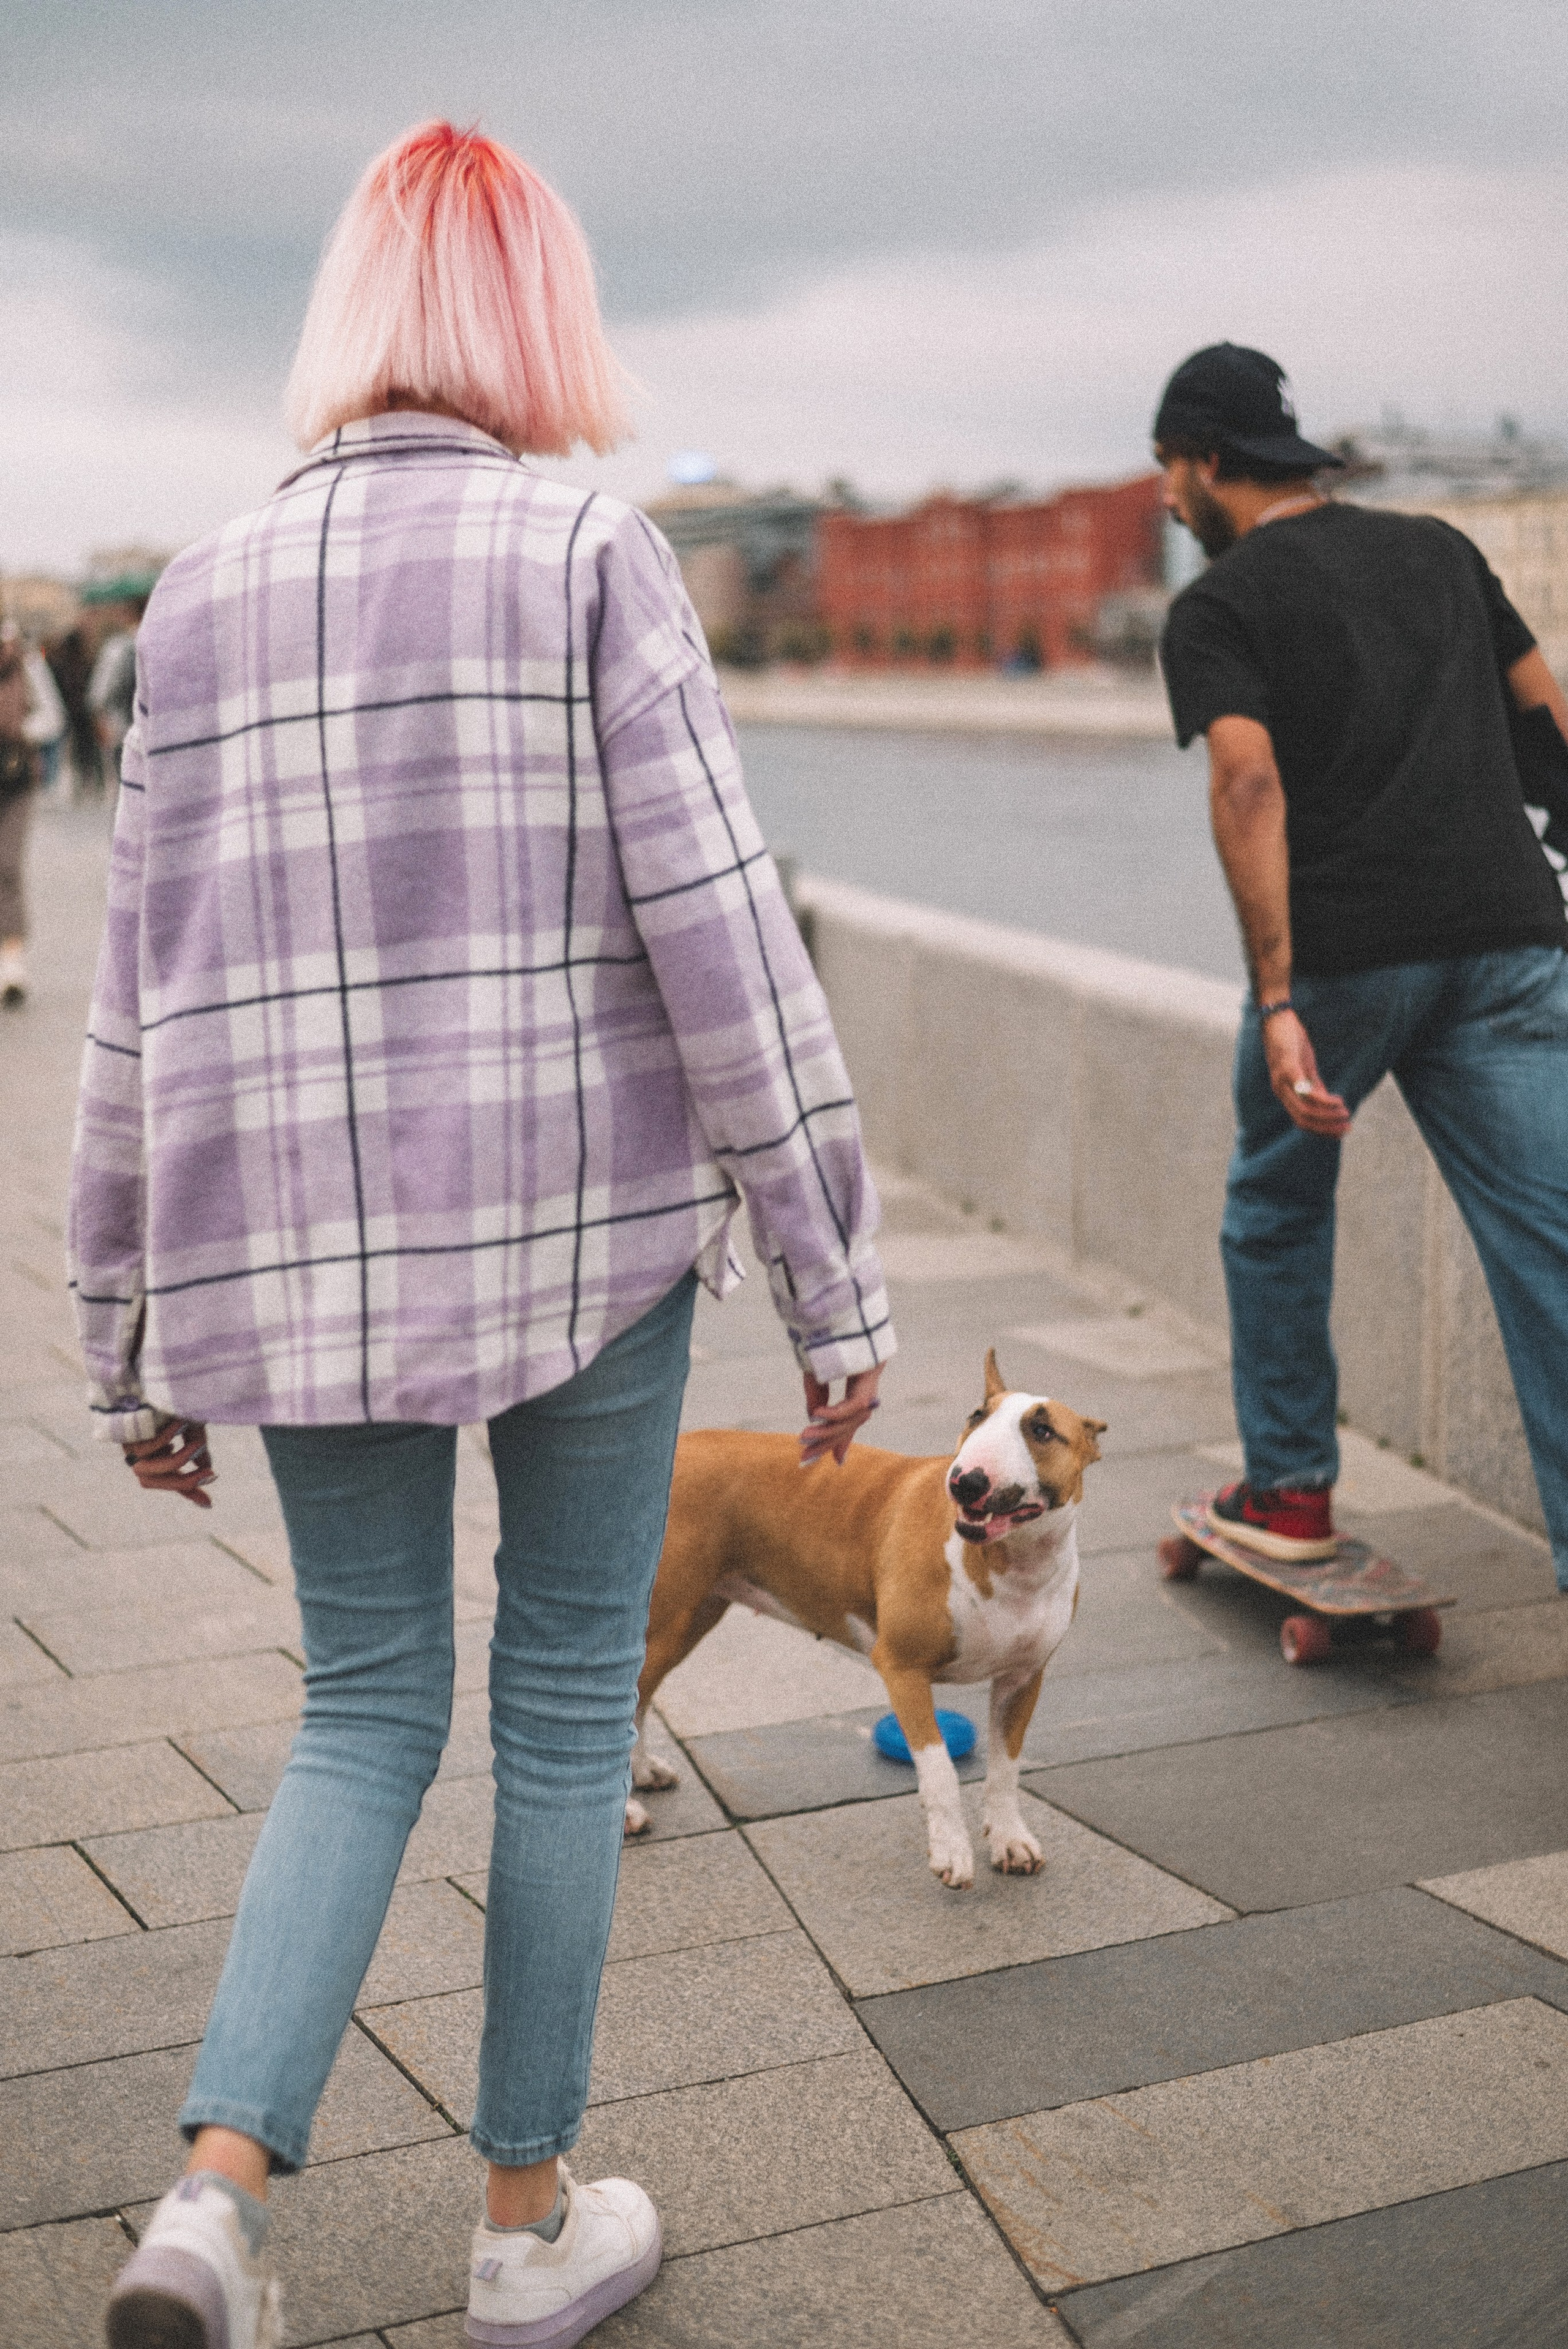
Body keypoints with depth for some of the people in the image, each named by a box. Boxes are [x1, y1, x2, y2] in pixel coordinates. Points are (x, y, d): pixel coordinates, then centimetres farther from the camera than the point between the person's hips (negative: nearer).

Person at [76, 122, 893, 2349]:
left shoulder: (203, 597, 7)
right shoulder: (593, 557, -5)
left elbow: (141, 1005, 8)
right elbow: (721, 935, -12)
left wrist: (134, 1346, 15)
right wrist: (834, 1281, -5)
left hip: (300, 1244, 4)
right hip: (583, 1221, -3)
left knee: (367, 1710, 16)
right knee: (566, 1702, 12)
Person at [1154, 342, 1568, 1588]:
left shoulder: (1216, 607, 1)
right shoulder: (1440, 549, 18)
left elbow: (1249, 784, -14)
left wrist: (1276, 1003, -20)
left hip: (1344, 950, -3)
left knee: (1278, 1207, 21)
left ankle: (1291, 1489, 28)